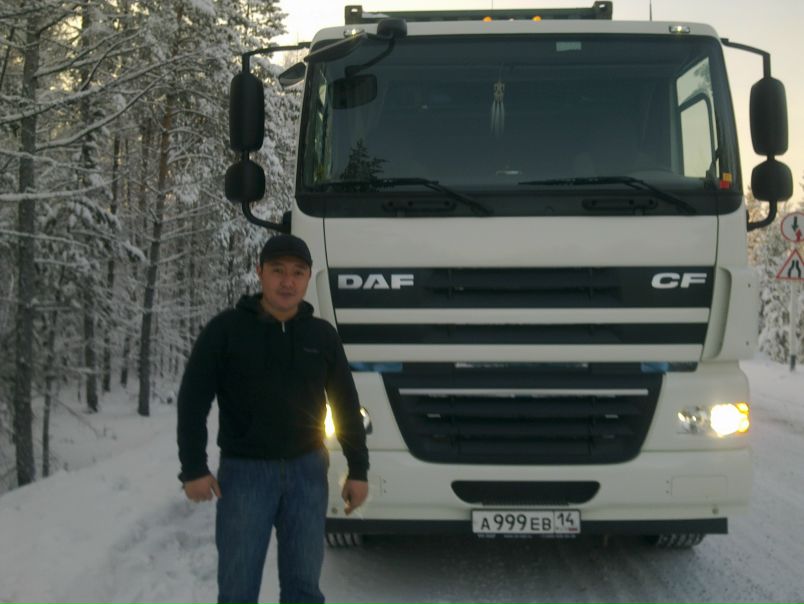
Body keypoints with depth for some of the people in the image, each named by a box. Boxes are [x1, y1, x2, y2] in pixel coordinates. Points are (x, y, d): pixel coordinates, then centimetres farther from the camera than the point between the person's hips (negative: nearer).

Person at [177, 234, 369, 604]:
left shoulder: (322, 335, 5)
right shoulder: (226, 329, -4)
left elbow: (347, 406, 10)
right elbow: (192, 400, -5)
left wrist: (358, 470, 5)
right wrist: (193, 469, -11)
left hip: (307, 470, 3)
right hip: (244, 470, -2)